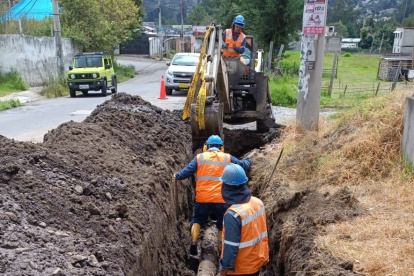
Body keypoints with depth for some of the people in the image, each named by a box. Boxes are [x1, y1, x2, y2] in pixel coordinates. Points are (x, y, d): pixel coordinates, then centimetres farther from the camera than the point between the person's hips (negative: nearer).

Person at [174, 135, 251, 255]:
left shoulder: (199, 157, 7)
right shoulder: (227, 158, 9)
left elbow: (186, 172, 5)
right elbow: (243, 165, 20)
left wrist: (177, 175, 25)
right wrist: (248, 161, 43)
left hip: (202, 199, 0)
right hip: (222, 199, 0)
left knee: (197, 220, 22)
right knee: (222, 225, 17)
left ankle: (193, 243, 10)